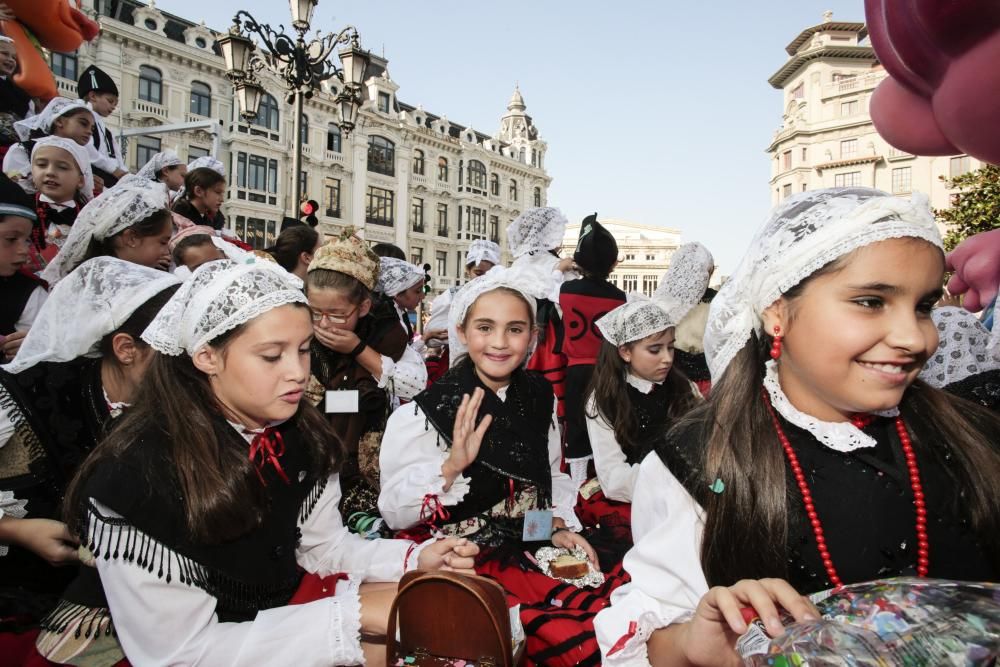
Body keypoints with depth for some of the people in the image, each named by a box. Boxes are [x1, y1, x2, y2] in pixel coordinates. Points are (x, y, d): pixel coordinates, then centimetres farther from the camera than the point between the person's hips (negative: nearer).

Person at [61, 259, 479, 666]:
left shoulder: (299, 434, -9)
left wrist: (414, 558, -17)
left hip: (287, 599, 6)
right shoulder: (138, 474, -28)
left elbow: (323, 545, 2)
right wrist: (354, 614, -28)